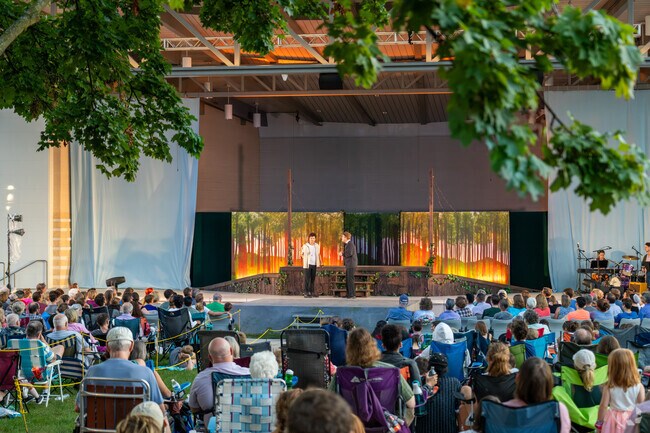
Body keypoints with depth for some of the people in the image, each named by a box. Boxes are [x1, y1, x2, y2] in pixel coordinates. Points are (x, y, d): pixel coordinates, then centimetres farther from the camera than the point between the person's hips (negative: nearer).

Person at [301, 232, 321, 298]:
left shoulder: (317, 246, 8)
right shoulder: (305, 246, -3)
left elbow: (318, 254, 19)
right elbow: (301, 254, 7)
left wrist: (319, 262, 9)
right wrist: (306, 259, 0)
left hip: (314, 265, 4)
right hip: (307, 265, -4)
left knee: (313, 279, 7)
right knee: (307, 279, -4)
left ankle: (311, 292, 14)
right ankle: (306, 293, -2)